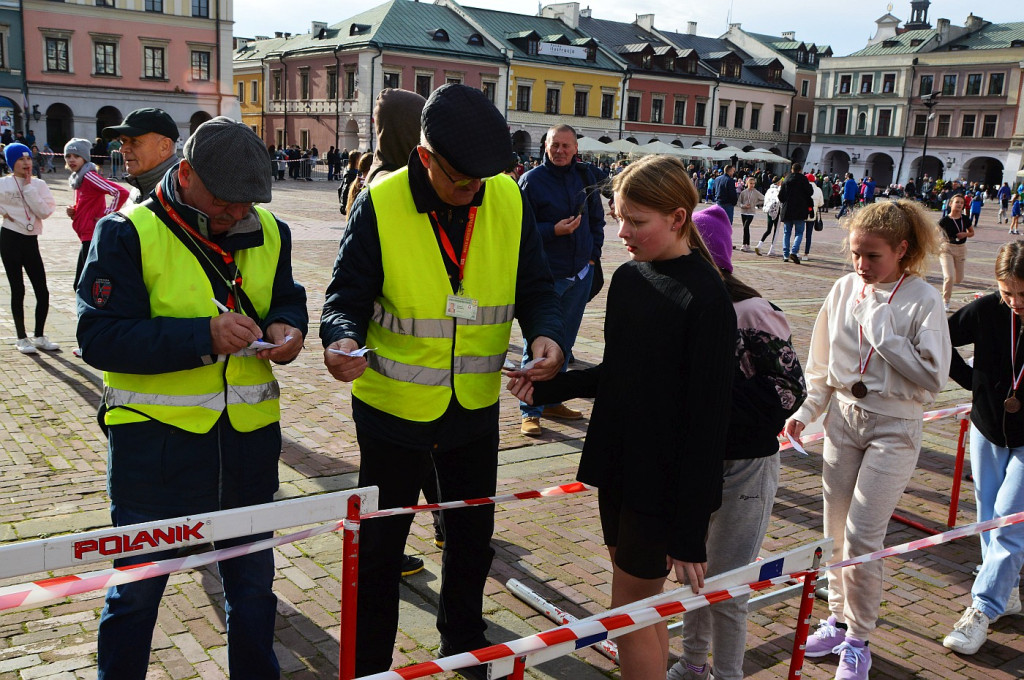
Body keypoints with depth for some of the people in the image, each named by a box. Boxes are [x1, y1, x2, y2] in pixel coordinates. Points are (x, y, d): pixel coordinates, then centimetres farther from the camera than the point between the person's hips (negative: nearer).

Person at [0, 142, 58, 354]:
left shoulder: (38, 184, 4)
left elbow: (44, 211, -10)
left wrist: (28, 186, -11)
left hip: (31, 241, 3)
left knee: (42, 292, 1)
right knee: (18, 290, 1)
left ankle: (39, 336, 17)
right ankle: (21, 338, 12)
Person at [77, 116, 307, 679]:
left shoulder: (268, 232, 4)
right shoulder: (127, 234, -11)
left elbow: (287, 299, 16)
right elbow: (99, 336, -19)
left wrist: (286, 327, -8)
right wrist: (204, 336, -29)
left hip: (249, 439, 4)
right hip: (154, 438, -4)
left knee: (252, 580, 20)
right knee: (136, 587, 12)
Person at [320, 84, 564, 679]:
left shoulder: (509, 201, -7)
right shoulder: (380, 206, -17)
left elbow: (535, 288, -2)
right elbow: (348, 295, -14)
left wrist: (546, 334, -23)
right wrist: (343, 339, -36)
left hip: (475, 407, 4)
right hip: (394, 407, -3)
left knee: (473, 533, 22)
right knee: (381, 541, 12)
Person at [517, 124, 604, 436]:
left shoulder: (585, 175, 7)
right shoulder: (532, 180, -7)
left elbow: (597, 219, 16)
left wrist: (593, 255, 8)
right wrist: (554, 230, -19)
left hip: (580, 274, 5)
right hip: (546, 276, -5)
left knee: (564, 342, 13)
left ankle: (552, 401, 26)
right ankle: (530, 411, 5)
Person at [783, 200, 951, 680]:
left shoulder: (923, 300, -12)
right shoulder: (844, 290, 1)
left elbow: (933, 377, -16)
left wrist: (885, 336, -20)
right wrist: (806, 411, 5)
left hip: (893, 428, -5)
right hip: (843, 418, 5)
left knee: (862, 536, -5)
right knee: (835, 529, 12)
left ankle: (858, 641, 14)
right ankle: (839, 619, 32)